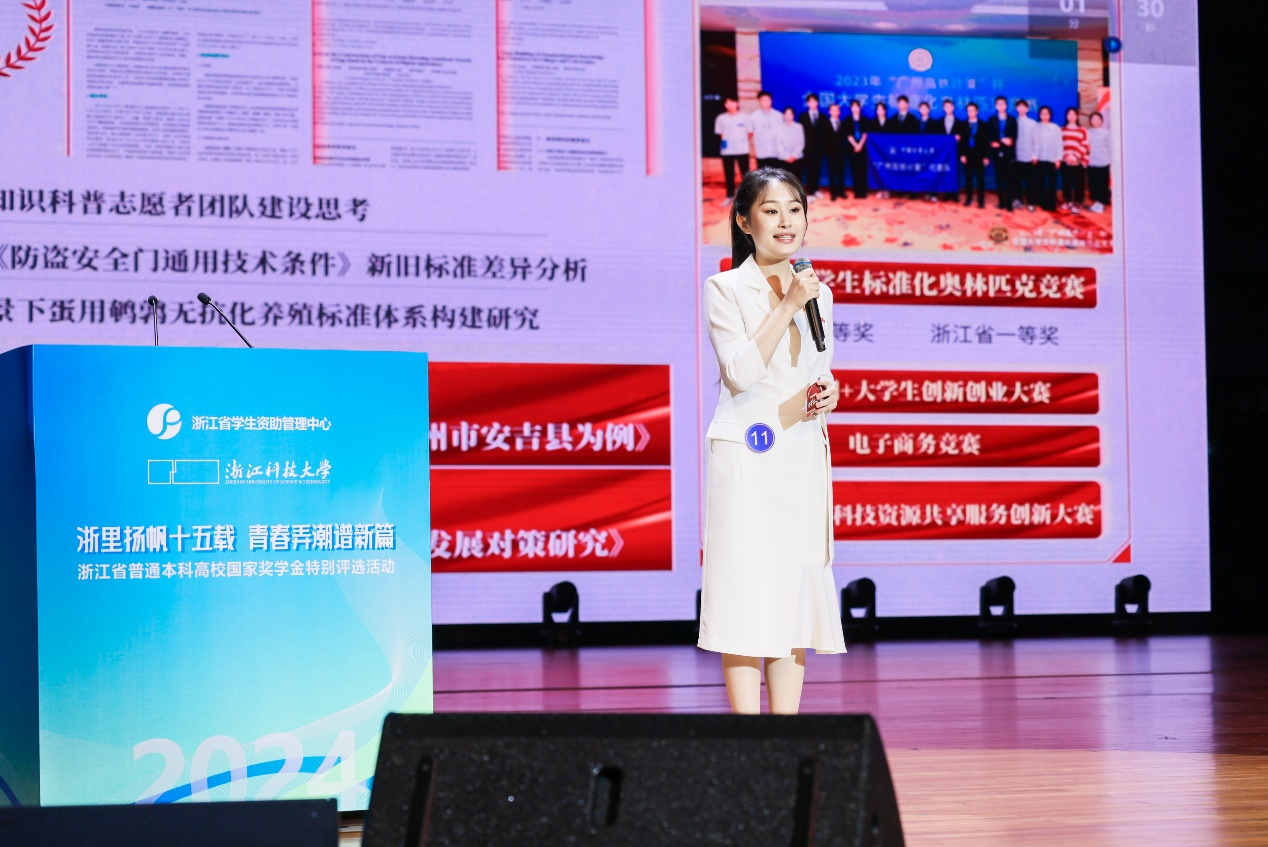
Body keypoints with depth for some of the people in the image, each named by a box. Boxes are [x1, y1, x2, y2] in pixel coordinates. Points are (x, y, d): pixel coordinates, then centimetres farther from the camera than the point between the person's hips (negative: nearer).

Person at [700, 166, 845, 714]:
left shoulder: (817, 293, 14)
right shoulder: (725, 289, -2)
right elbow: (740, 372, -15)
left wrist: (827, 393, 2)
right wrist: (787, 307, -15)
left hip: (803, 459, 5)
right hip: (746, 458, -5)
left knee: (798, 591, 5)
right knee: (746, 591, -7)